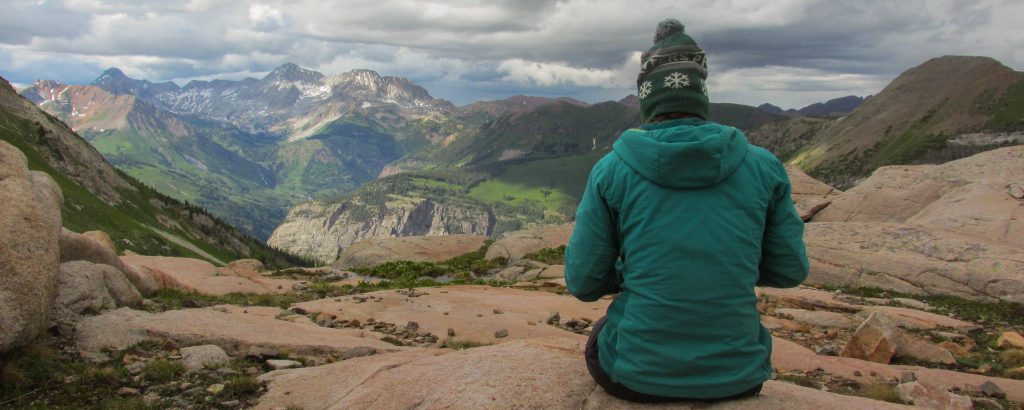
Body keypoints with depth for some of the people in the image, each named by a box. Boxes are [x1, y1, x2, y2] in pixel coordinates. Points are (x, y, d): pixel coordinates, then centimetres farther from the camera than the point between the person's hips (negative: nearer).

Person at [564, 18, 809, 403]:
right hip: (738, 378, 2)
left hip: (637, 375, -2)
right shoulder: (762, 165, -4)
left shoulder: (611, 169, -10)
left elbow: (583, 283, -5)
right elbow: (790, 270, 4)